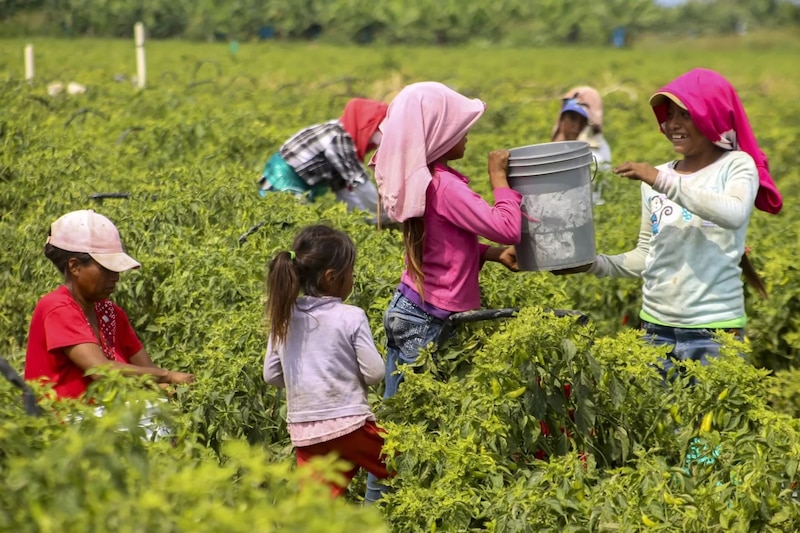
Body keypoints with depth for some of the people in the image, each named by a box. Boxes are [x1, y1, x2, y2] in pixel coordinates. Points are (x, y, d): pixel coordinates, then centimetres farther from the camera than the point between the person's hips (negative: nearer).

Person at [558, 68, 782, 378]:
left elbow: (734, 215, -24)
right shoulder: (656, 178, 10)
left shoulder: (736, 165, -3)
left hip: (715, 329, -4)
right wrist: (595, 264, -4)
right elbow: (646, 257, 12)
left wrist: (665, 181, -24)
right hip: (656, 326, 4)